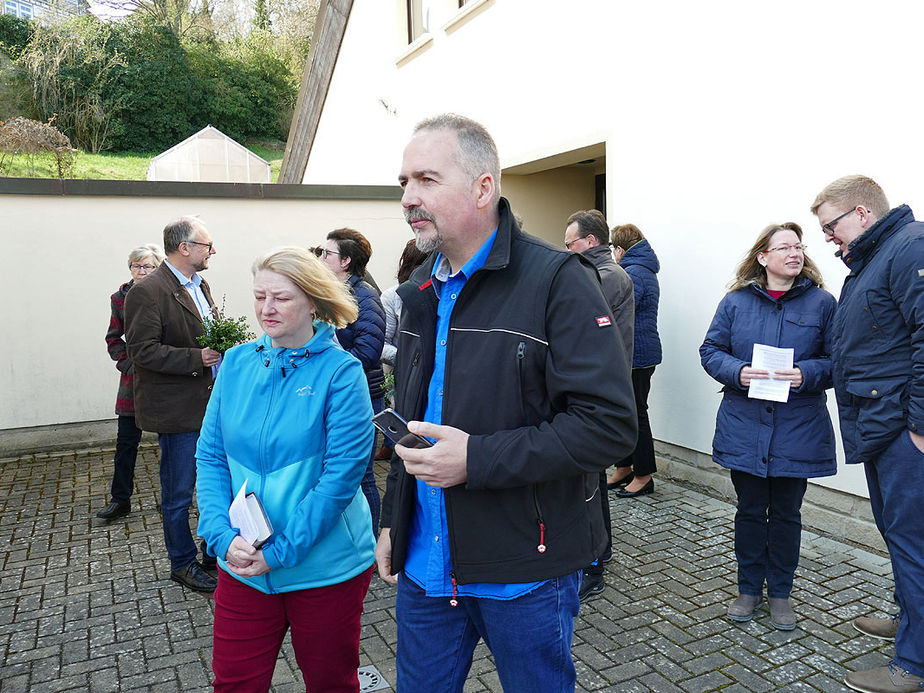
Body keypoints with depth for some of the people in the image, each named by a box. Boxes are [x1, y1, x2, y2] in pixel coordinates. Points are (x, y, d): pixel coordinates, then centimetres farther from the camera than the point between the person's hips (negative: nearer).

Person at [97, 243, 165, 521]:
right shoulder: (120, 298, 5)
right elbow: (114, 339, 11)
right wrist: (128, 364, -2)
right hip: (133, 380, 3)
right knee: (126, 440, 6)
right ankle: (120, 499, 17)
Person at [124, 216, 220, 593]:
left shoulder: (200, 285, 12)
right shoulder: (147, 292, -15)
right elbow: (142, 350, -20)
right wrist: (195, 358, -23)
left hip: (211, 405, 8)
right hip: (178, 410, -8)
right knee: (178, 494, 7)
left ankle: (215, 554, 34)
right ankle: (183, 563, 24)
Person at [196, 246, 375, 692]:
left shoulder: (341, 372, -13)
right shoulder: (236, 363, 1)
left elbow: (342, 474, -17)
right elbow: (211, 457, 3)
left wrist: (281, 550, -18)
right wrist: (223, 535, -11)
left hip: (325, 567, -3)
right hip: (243, 566, 4)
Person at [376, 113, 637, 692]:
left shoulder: (557, 281, -16)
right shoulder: (420, 293, 8)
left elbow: (611, 423, -22)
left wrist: (477, 459, -25)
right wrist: (393, 520, 16)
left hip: (525, 573, -6)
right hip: (424, 563, 6)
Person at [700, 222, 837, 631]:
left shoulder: (821, 302, 0)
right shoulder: (736, 301, 2)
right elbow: (711, 351, 3)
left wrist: (806, 374, -20)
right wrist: (738, 372, -16)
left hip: (797, 430, 0)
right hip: (744, 426, 1)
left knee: (786, 513, 11)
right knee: (750, 510, 11)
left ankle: (780, 592, 29)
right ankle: (749, 589, 29)